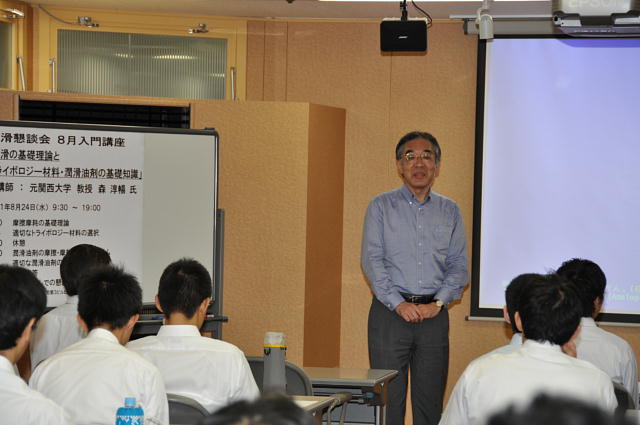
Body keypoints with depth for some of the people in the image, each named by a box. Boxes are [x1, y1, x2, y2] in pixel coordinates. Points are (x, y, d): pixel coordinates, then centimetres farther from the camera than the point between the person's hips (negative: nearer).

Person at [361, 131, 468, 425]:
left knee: (431, 398, 3)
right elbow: (372, 260, -3)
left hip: (434, 314, 2)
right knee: (388, 399, -4)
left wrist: (438, 302, -8)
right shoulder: (381, 206, 5)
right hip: (390, 313, -2)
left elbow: (458, 265, 8)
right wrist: (398, 303, -13)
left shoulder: (449, 211, 13)